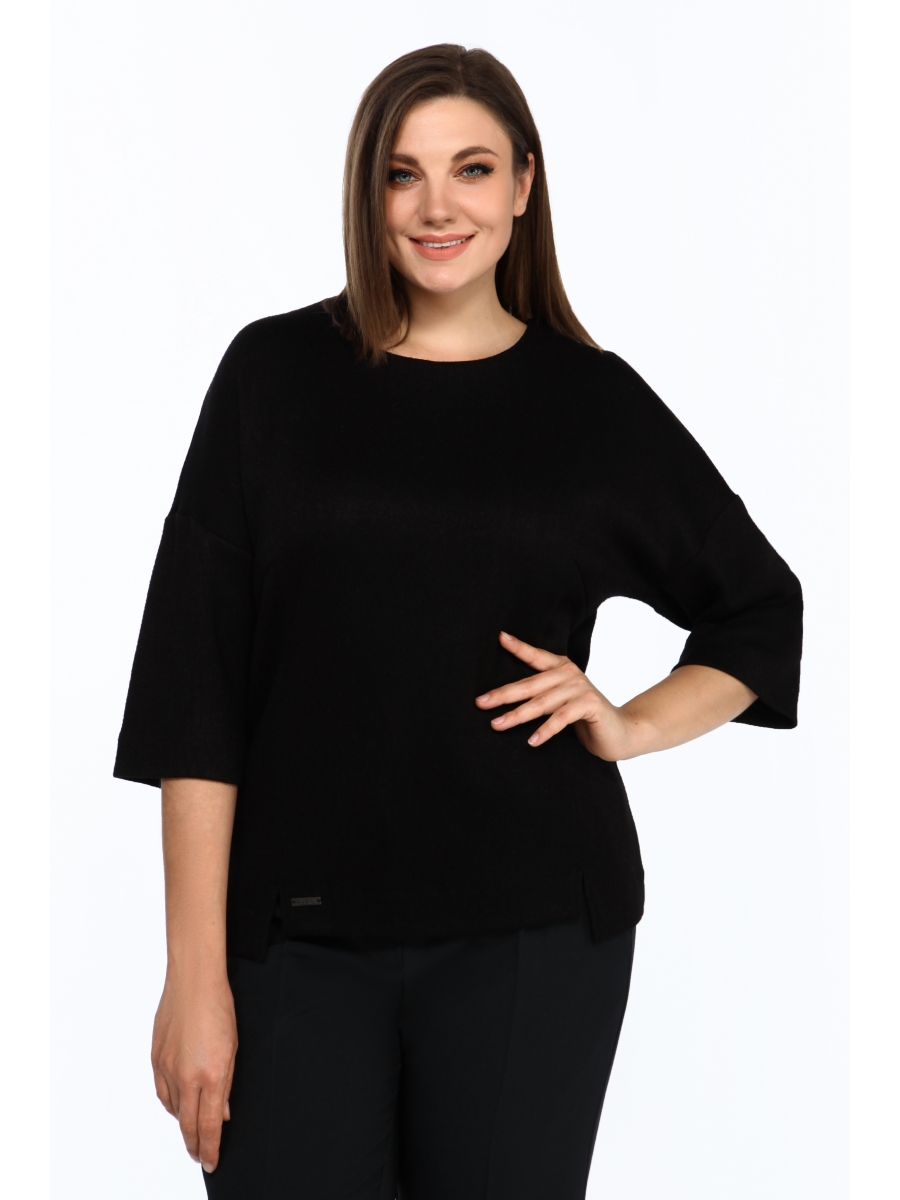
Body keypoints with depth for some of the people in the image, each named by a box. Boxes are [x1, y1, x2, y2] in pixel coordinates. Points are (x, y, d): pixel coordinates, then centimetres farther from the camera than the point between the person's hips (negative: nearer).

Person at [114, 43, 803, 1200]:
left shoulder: (592, 400, 5)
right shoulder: (277, 370, 2)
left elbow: (763, 608, 18)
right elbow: (195, 674, -3)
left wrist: (634, 725, 0)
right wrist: (197, 971, -7)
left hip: (532, 930, 1)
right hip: (298, 931, 0)